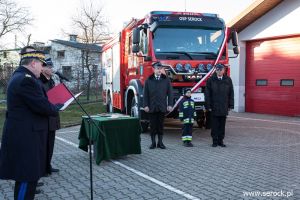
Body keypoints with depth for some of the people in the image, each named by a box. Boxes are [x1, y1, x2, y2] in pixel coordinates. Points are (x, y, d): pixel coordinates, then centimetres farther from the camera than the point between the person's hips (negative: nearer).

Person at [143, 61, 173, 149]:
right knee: (153, 125, 4)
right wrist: (145, 105, -4)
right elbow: (145, 94, 3)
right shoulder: (148, 80, 5)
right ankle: (153, 142, 13)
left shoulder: (166, 80, 6)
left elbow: (170, 93, 5)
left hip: (162, 107, 1)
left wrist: (170, 105, -2)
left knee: (161, 125, 6)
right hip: (152, 107, 0)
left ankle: (160, 142, 16)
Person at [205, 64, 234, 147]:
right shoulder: (210, 80, 0)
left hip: (224, 107, 2)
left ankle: (220, 140, 18)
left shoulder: (228, 80, 6)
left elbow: (231, 93, 8)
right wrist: (208, 106, -6)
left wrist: (230, 105, 3)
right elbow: (207, 94, 0)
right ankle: (215, 141, 12)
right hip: (214, 107, -2)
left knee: (222, 125, 8)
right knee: (215, 125, 4)